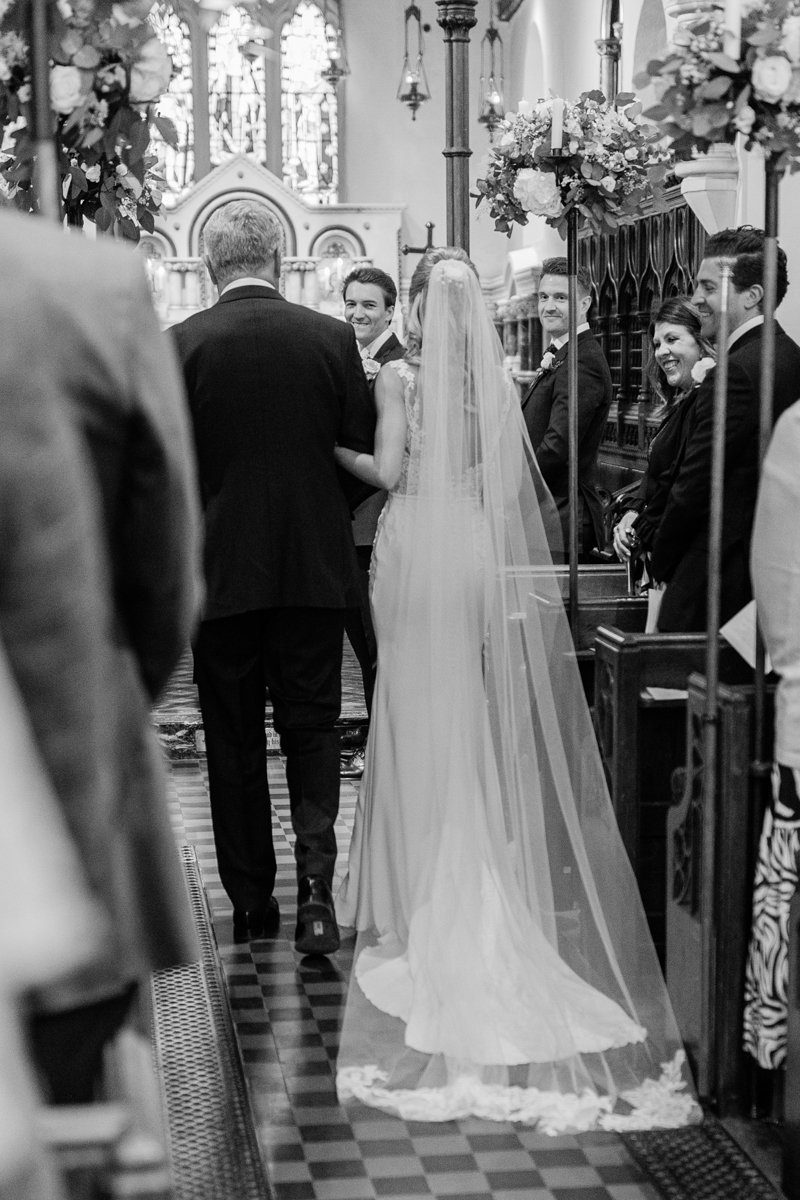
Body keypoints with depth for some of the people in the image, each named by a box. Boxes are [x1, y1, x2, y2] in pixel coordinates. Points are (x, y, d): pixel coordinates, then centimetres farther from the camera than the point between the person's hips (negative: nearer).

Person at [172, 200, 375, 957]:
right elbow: (364, 451, 3)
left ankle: (251, 901, 16)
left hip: (219, 569, -1)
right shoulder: (331, 337, -3)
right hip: (314, 567, 1)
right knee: (311, 726, 10)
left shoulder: (179, 345, -7)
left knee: (233, 739, 10)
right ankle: (315, 880, -6)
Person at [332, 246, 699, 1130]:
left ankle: (421, 891, 9)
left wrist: (334, 451, 6)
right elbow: (511, 482, 4)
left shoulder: (400, 376, -6)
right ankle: (487, 884, 18)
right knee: (483, 722, 11)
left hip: (417, 551, -3)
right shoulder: (496, 380, 4)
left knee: (420, 717, 4)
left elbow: (388, 470, -11)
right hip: (481, 555, 4)